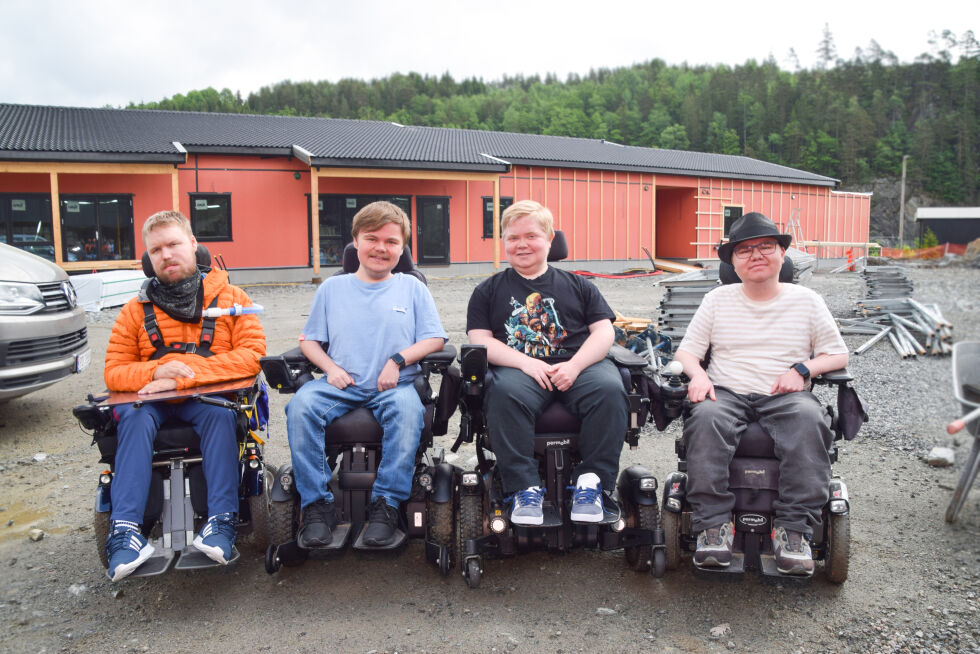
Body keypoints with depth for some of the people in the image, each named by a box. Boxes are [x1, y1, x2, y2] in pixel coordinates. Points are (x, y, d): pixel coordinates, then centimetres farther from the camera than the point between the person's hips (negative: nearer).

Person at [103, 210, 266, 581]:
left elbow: (252, 355, -8)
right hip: (151, 401, 2)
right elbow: (114, 372, 7)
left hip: (210, 397, -2)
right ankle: (125, 531, -31)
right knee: (134, 418, -29)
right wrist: (155, 372, -18)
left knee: (219, 413, -33)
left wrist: (183, 374, -16)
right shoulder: (136, 310, 10)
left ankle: (221, 522, -33)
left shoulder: (230, 298, 5)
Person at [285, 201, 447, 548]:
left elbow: (435, 339, 7)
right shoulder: (332, 288, 16)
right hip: (341, 385, 2)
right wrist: (330, 367, -3)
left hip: (393, 386, -1)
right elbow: (310, 340, 17)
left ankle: (387, 503, -24)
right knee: (300, 405, -28)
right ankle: (317, 504, -19)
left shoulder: (412, 287, 13)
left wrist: (398, 359, -10)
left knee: (408, 408, -36)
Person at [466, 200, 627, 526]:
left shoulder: (577, 285, 21)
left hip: (578, 366, 1)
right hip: (518, 368, -1)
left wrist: (574, 366, -9)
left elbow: (604, 332, 11)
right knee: (503, 394, -35)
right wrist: (525, 362, -10)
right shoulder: (489, 290, 19)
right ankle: (526, 488, -26)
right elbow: (480, 340, 7)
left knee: (610, 389, -31)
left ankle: (591, 481, -19)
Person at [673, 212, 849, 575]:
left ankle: (794, 531, -31)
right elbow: (686, 349, 12)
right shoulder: (718, 299, 14)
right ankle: (714, 526, -33)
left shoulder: (806, 300, 13)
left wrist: (802, 370, -7)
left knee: (809, 421, -34)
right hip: (727, 392, 0)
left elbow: (838, 355, 13)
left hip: (784, 396, 0)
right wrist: (698, 374, -11)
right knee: (706, 419, -34)